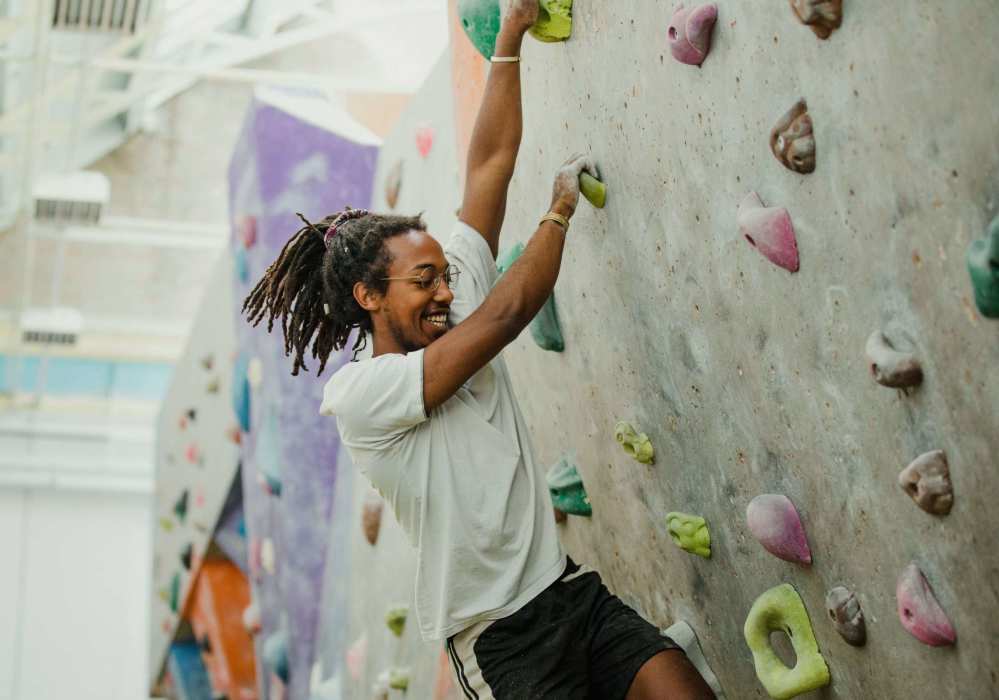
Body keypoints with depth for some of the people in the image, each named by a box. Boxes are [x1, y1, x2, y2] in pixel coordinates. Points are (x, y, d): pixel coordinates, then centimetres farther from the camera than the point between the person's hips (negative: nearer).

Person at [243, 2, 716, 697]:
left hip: (572, 589, 6)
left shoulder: (460, 314, 9)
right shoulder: (356, 393, -11)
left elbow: (489, 165, 9)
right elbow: (509, 310, -15)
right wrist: (561, 207, 0)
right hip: (499, 638, -6)